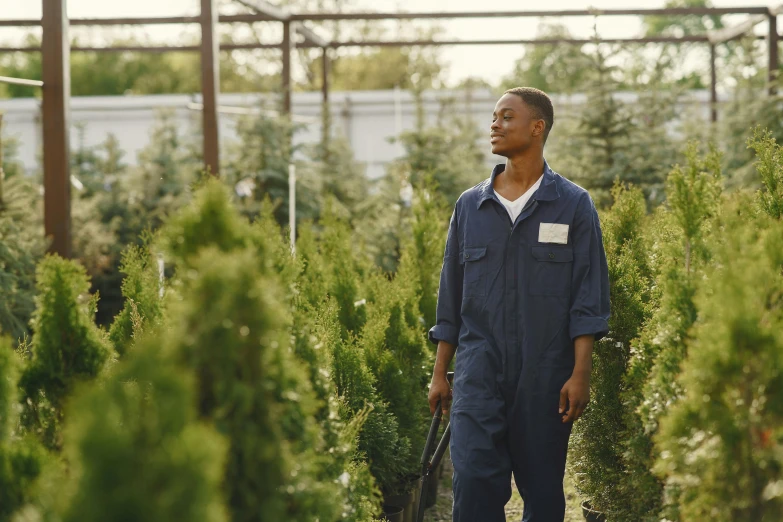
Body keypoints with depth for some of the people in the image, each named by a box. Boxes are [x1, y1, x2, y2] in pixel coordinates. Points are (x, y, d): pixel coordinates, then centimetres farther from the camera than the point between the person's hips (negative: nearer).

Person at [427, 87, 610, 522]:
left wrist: (581, 373, -11)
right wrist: (440, 373, 11)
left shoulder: (574, 205, 1)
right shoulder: (470, 205, 9)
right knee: (474, 479, -13)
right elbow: (451, 295, 14)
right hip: (479, 372, 2)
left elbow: (589, 297, -3)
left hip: (545, 378, -1)